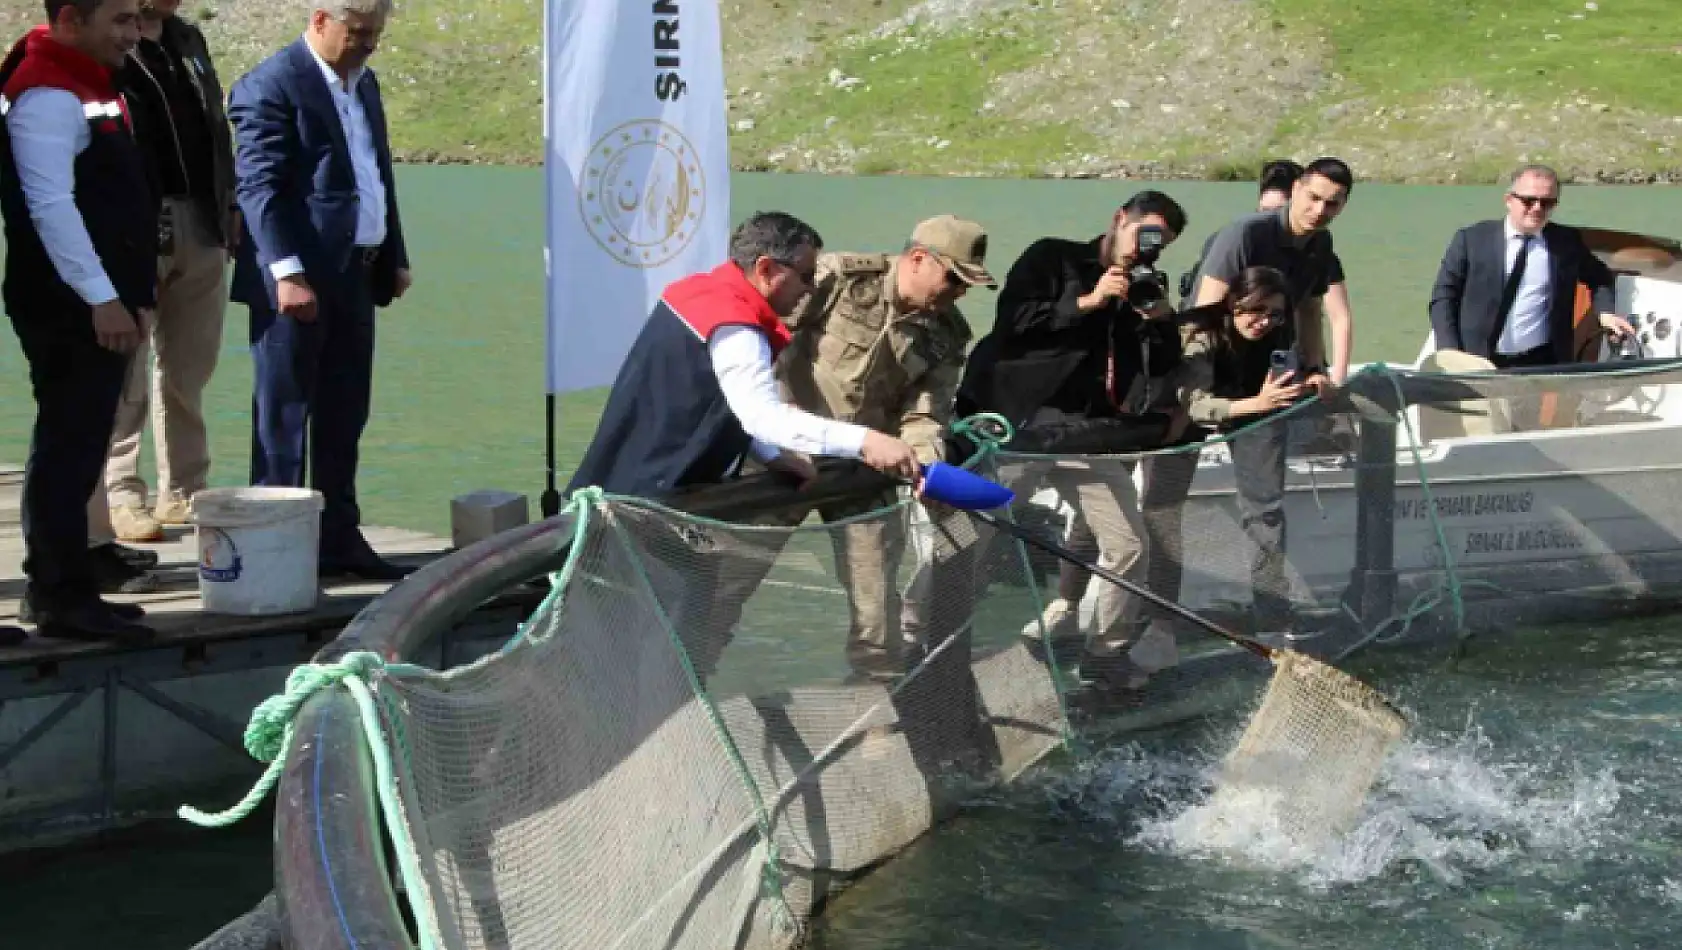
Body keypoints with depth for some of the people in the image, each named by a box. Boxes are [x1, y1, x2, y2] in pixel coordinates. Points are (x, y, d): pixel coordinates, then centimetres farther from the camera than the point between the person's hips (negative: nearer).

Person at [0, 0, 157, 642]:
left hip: (96, 307, 10)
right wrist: (102, 298, -24)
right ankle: (64, 600, -6)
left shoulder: (89, 85, 18)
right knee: (69, 450, -8)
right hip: (69, 310, -10)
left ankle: (55, 588, 21)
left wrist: (133, 293, 22)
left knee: (74, 449, 14)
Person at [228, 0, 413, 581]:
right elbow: (259, 186, -16)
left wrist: (395, 257, 17)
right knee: (283, 417, -2)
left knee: (344, 418, 12)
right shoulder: (271, 86, -10)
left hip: (355, 274, 8)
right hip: (297, 277, -8)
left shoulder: (364, 83, 17)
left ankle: (339, 538, 19)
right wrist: (288, 273, -23)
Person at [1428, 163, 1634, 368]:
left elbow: (1599, 277, 27)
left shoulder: (1567, 242, 9)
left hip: (1544, 365, 1)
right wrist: (1451, 354, -8)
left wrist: (1605, 311, 5)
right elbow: (1443, 298, 4)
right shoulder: (1472, 239, 3)